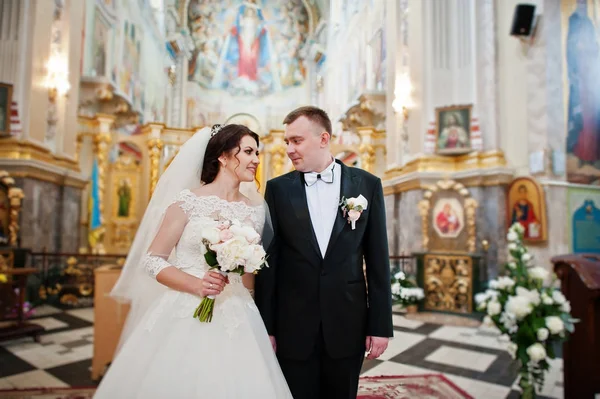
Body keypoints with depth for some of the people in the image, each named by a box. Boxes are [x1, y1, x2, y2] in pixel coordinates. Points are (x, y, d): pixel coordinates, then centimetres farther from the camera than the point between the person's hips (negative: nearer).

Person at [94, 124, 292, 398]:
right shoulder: (188, 200, -5)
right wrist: (196, 285, -18)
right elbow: (152, 260, -5)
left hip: (235, 321, 3)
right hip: (185, 316, -3)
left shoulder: (255, 210, 7)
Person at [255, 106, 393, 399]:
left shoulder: (367, 184, 0)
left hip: (348, 325, 1)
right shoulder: (278, 188, 0)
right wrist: (265, 326, -2)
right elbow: (269, 261, 0)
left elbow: (377, 260, 0)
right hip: (293, 327, 0)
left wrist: (380, 325, -1)